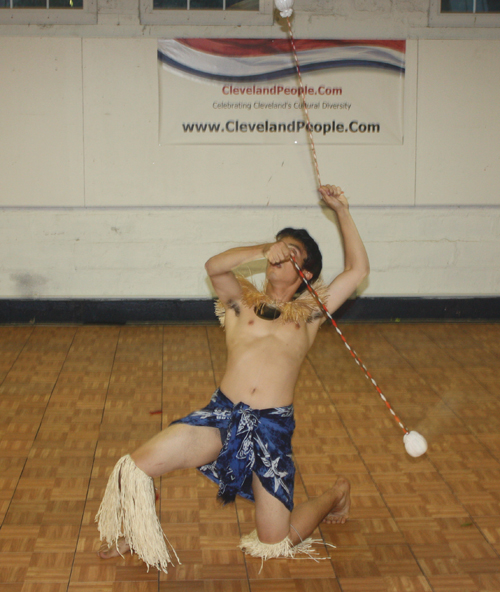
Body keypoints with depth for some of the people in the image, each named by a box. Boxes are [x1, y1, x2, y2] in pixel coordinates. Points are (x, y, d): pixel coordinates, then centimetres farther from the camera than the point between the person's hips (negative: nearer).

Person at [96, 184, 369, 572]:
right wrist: (264, 250, -15)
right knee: (137, 467, -19)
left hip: (274, 426, -1)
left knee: (274, 545, -1)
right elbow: (215, 266, -6)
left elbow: (358, 270, 12)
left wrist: (342, 212, 9)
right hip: (223, 414, 1)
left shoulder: (310, 312, 16)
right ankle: (132, 532, 14)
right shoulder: (243, 302, 15)